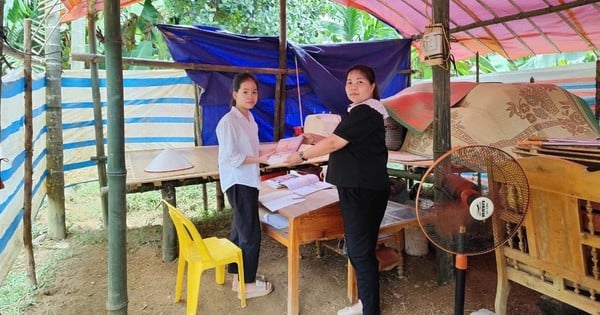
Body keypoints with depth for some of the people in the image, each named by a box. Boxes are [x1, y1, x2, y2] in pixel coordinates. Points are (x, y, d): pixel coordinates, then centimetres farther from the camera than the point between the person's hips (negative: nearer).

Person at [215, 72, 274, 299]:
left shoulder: (250, 119, 11)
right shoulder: (228, 121, -16)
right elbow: (230, 156, -20)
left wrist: (267, 154, 5)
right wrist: (260, 159, -21)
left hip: (248, 181, 9)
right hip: (238, 182, -9)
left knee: (240, 230, 18)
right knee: (251, 233, -4)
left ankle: (237, 276, 33)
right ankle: (247, 284, 11)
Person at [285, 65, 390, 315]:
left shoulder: (365, 113, -16)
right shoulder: (360, 111, 17)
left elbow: (335, 143, -17)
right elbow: (343, 143, 22)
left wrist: (302, 156, -6)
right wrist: (315, 139, 10)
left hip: (364, 190, -11)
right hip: (358, 188, 11)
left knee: (361, 250, -4)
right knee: (358, 248, 17)